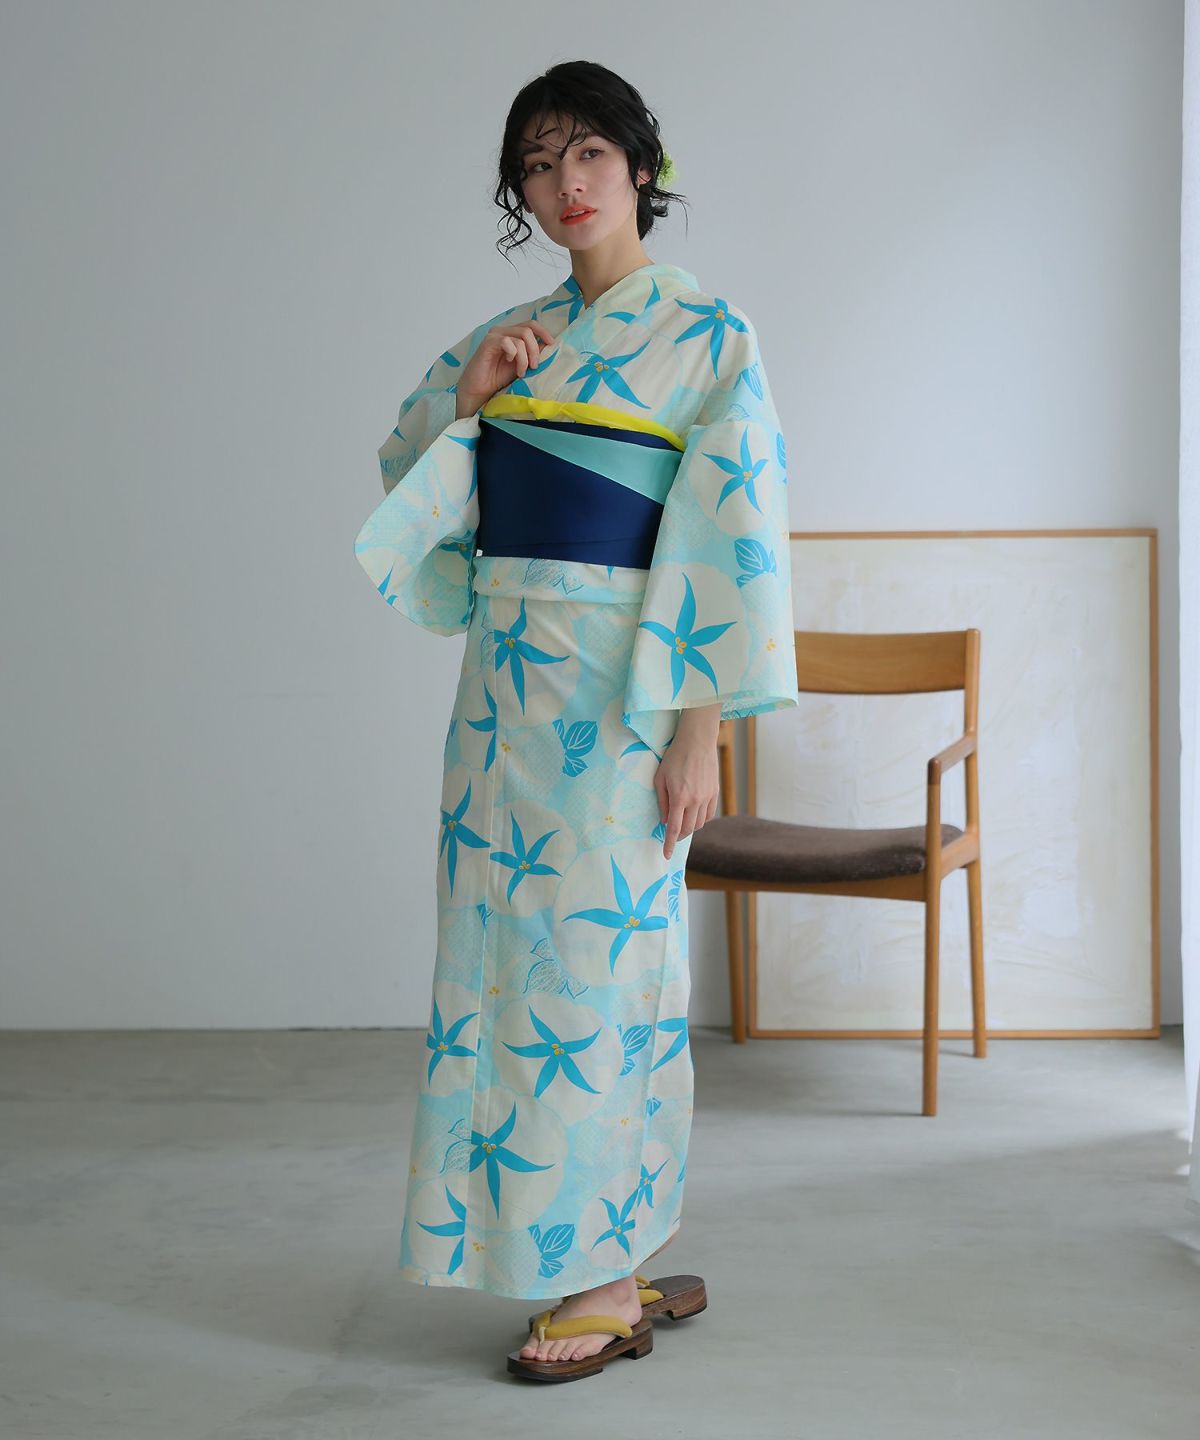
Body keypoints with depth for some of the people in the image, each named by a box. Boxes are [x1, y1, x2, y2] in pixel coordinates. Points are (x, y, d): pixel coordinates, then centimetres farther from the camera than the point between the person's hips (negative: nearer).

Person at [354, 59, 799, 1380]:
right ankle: (602, 1252, 21)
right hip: (504, 676, 6)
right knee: (514, 955, 8)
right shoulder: (514, 337, 14)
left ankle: (606, 1284, 9)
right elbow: (405, 466, 18)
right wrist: (466, 397, -2)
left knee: (593, 954, -3)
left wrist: (698, 727, -16)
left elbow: (733, 539, -10)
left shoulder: (708, 338, -4)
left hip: (617, 687, -6)